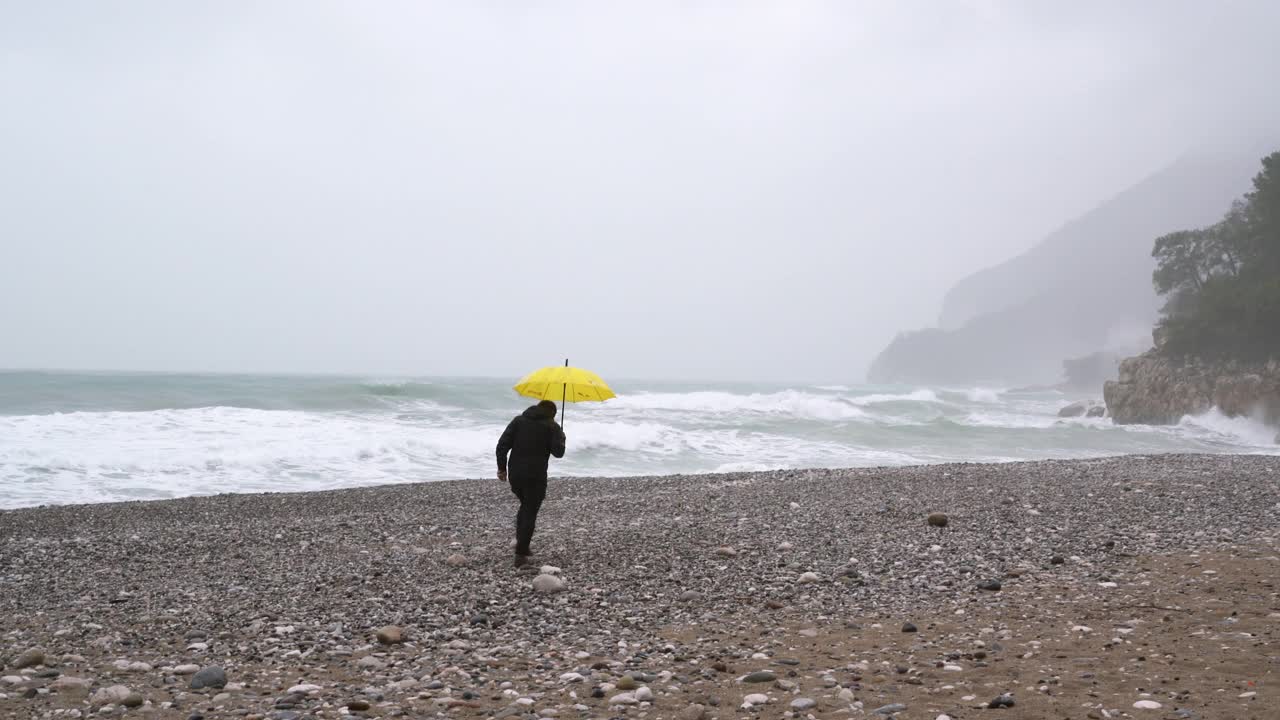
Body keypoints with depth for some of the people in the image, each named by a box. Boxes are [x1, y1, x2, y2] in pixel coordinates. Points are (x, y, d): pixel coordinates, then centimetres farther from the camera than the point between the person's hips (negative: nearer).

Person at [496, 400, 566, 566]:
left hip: (514, 474, 4)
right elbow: (558, 452, -9)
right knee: (530, 513, 2)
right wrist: (561, 438, 10)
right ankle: (520, 554, -4)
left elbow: (502, 444, 1)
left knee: (525, 505, 25)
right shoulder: (551, 426, 0)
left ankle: (521, 544, 20)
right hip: (535, 476, -4)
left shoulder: (519, 420, 10)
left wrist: (501, 467, 6)